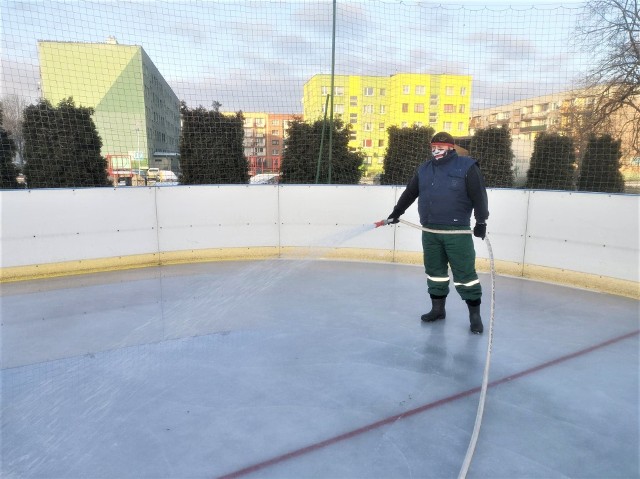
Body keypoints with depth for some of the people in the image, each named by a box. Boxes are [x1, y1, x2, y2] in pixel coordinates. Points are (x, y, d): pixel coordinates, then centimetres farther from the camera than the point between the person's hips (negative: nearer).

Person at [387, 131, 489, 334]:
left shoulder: (467, 167, -4)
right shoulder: (423, 169, 12)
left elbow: (479, 195, -7)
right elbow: (409, 193, 20)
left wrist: (481, 221, -11)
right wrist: (396, 213, 25)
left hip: (457, 232, -5)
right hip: (429, 231, 6)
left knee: (464, 272, -4)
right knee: (434, 270, 12)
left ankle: (475, 314, 9)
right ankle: (438, 308, 26)